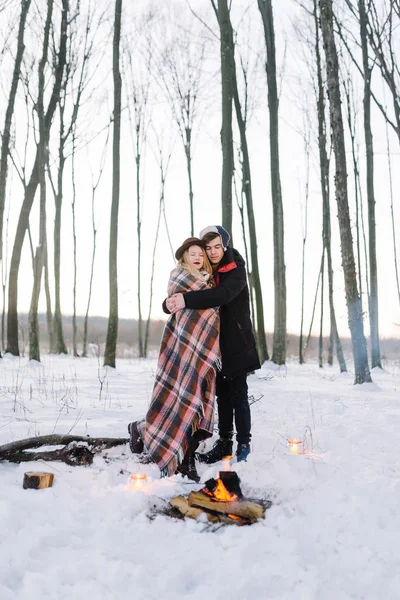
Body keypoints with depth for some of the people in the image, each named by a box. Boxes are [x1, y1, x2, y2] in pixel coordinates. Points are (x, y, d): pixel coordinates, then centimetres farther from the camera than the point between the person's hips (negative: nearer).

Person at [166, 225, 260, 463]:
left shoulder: (236, 270, -12)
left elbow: (223, 294, -31)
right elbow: (179, 295, 6)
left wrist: (187, 300, -39)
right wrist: (171, 302, -17)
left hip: (237, 343, -5)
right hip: (216, 343, 5)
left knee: (238, 394, -3)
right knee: (223, 394, 11)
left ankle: (244, 445, 5)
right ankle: (224, 443, 18)